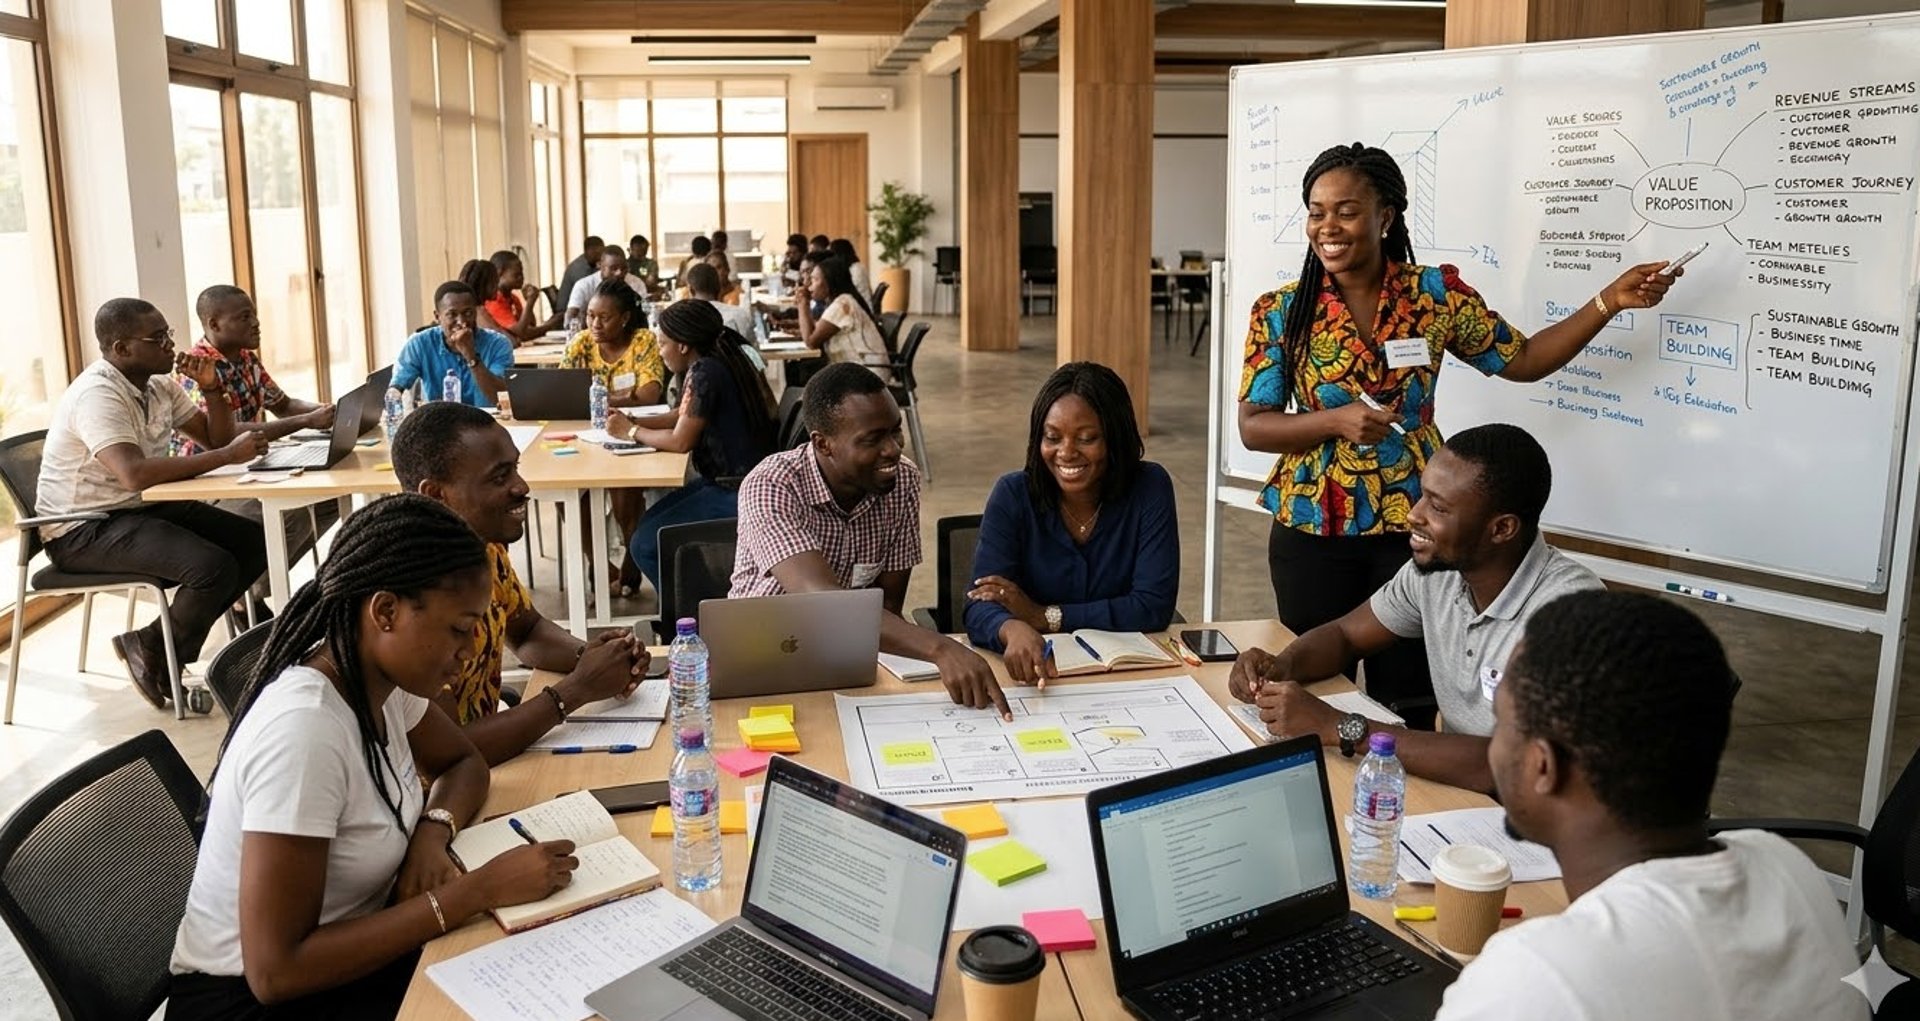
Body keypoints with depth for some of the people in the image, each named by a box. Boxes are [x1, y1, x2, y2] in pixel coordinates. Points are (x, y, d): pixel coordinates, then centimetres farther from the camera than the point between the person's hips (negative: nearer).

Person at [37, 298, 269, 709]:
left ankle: (161, 640, 4)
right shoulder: (97, 395, -22)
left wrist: (211, 388, -6)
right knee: (214, 566, -28)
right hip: (85, 529, -9)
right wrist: (228, 455, -35)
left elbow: (214, 439, 11)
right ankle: (154, 653, -1)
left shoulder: (159, 384, 5)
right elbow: (135, 474, -37)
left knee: (255, 542, -3)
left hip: (143, 508, 9)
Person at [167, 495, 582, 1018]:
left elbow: (465, 762, 11)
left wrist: (431, 834, -11)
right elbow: (275, 971, -30)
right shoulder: (304, 730, -30)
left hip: (343, 954, 7)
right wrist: (480, 889, -29)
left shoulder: (382, 676, -7)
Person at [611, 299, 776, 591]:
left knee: (645, 544, -8)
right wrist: (632, 422, 10)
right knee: (649, 523, 17)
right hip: (728, 480, 10)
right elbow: (685, 415, 21)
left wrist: (632, 432, -2)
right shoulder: (720, 362, 10)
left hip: (736, 493, -10)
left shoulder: (705, 373, -19)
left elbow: (680, 441, -17)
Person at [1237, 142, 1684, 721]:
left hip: (1412, 528, 1)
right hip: (1311, 533, 0)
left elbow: (1522, 360, 8)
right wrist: (1336, 420, -22)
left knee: (1409, 700, 6)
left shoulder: (1435, 293, -1)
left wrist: (1609, 302, -1)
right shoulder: (1280, 313, -4)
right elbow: (1253, 426, -6)